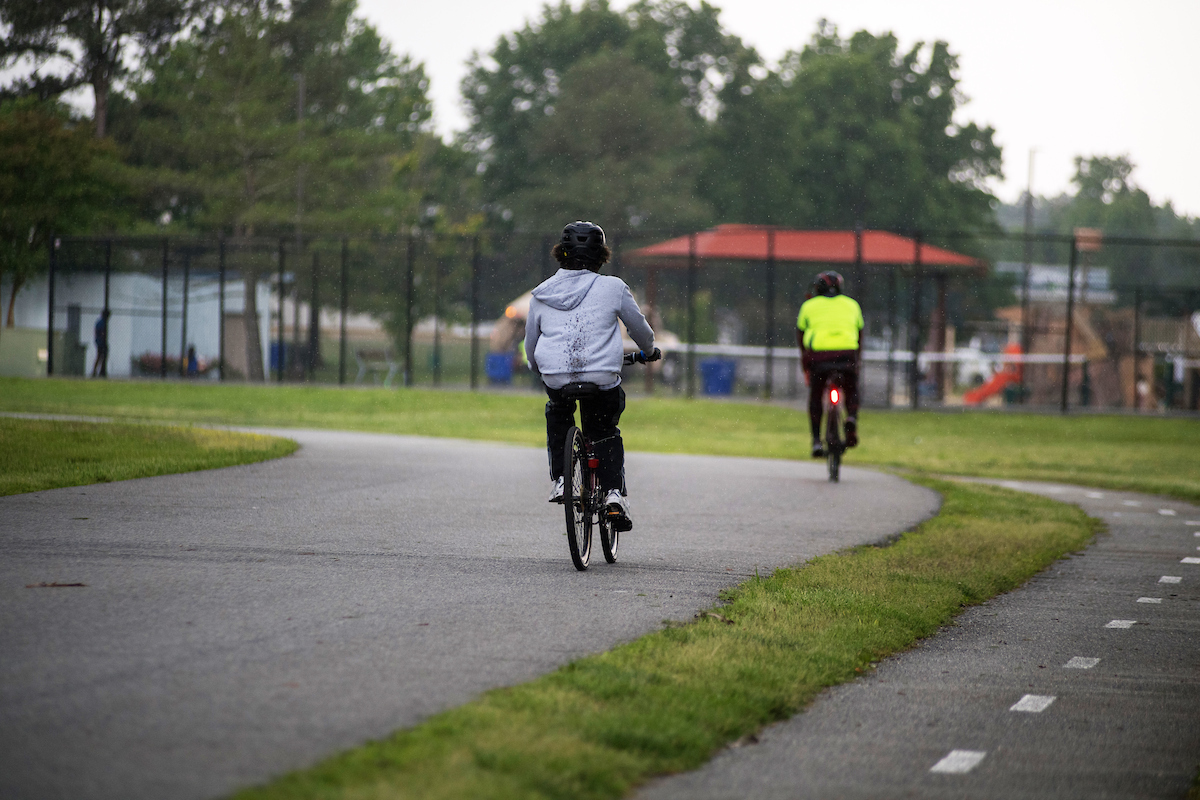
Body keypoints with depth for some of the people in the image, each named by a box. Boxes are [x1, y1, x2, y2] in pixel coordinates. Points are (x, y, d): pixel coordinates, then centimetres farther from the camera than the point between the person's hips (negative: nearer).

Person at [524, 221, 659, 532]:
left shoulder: (542, 295, 9)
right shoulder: (613, 288, 2)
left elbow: (530, 345, 20)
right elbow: (639, 326, 14)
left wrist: (539, 368, 42)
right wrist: (649, 351, 36)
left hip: (555, 377, 2)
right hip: (602, 378, -2)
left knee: (557, 415, 33)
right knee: (606, 433, 21)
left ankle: (559, 480, 22)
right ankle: (615, 495, 4)